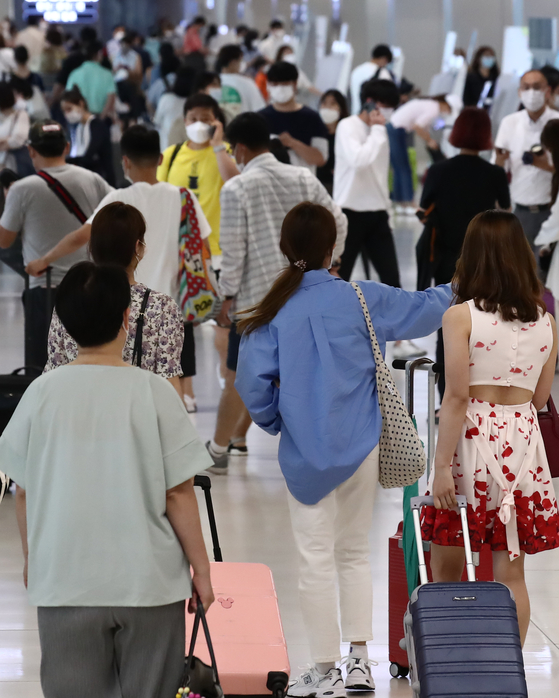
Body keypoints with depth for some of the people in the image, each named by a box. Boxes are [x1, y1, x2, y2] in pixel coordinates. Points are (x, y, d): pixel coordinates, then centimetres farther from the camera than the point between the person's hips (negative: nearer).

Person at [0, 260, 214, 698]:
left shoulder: (42, 393, -5)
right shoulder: (153, 392, -10)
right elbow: (179, 494, -8)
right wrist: (201, 567, 3)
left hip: (64, 584, 2)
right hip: (148, 581, -1)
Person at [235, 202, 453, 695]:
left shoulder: (275, 312, -8)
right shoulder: (362, 299, -5)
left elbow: (252, 382, -11)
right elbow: (425, 310, 5)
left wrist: (275, 422, 8)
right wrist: (456, 292, 26)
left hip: (305, 452, -2)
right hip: (361, 448, 2)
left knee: (316, 559, 6)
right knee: (355, 552, 17)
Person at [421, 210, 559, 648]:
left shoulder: (460, 317, -8)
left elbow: (457, 397, -12)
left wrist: (442, 465, -11)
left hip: (472, 442, -3)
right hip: (524, 446, 3)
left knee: (446, 568, 10)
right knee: (511, 572, 6)